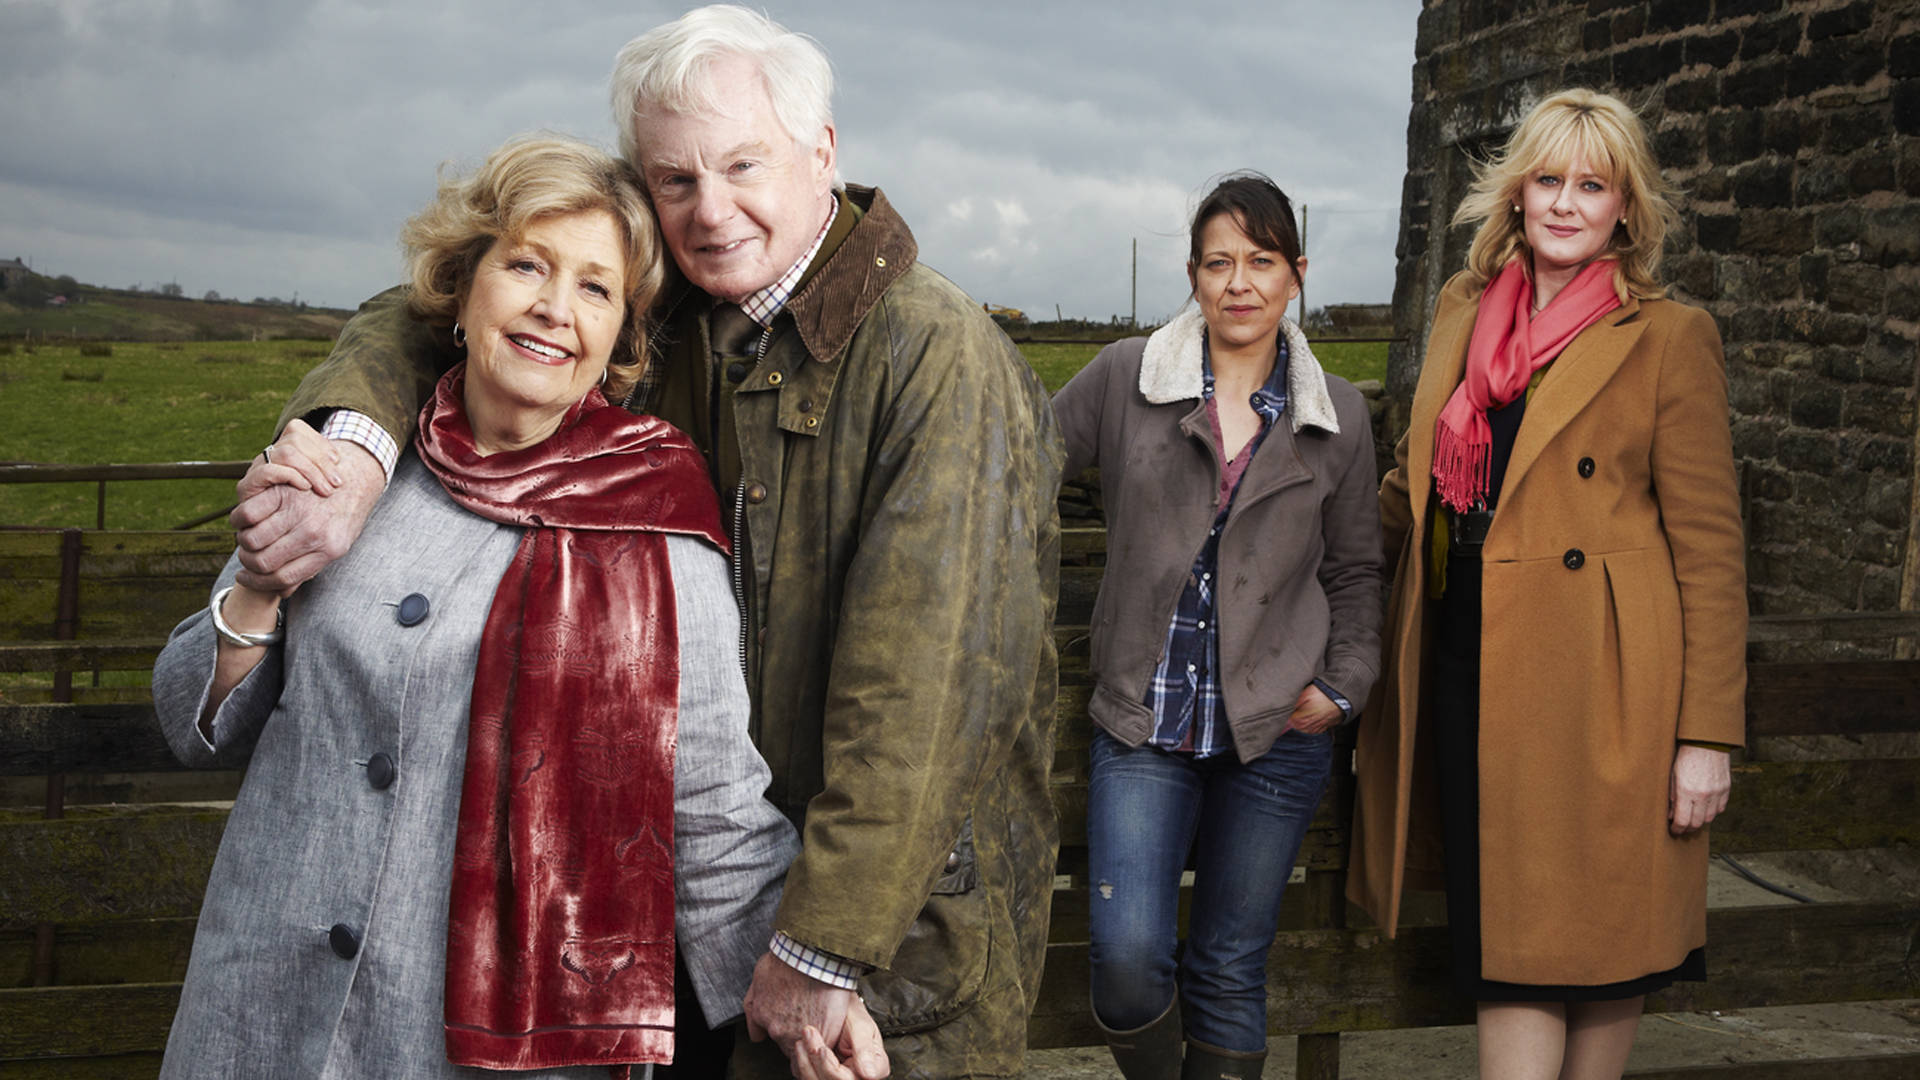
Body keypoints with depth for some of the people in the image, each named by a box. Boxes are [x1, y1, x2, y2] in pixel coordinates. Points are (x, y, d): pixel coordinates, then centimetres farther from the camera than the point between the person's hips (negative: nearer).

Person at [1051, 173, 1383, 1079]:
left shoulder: (1338, 416, 5)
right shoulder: (1122, 378, 0)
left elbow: (1354, 571, 13)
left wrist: (1343, 684, 3)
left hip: (1276, 731, 1)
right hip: (1144, 723, -1)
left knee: (1232, 970, 8)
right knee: (1126, 955, -10)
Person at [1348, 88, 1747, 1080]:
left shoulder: (1669, 338, -3)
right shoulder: (1463, 311, 11)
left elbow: (1709, 548, -5)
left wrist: (1707, 734, -9)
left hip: (1600, 679, -4)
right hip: (1475, 665, 4)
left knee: (1602, 934, 5)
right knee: (1506, 936, 4)